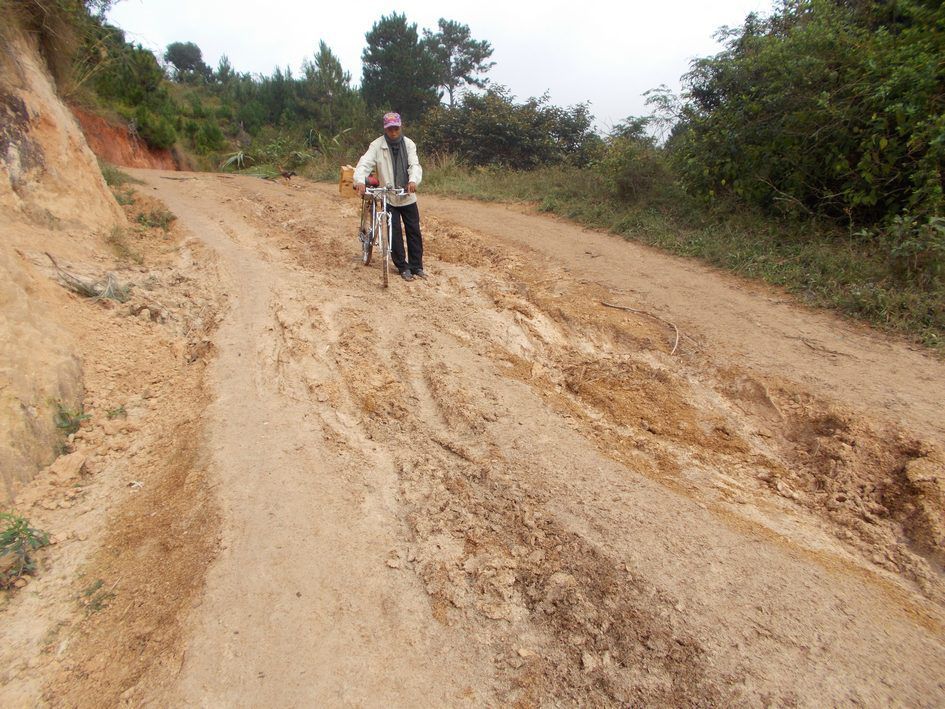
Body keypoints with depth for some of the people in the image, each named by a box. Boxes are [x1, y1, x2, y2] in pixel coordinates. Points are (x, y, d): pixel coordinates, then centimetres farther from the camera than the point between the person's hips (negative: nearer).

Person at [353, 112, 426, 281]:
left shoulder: (409, 144, -2)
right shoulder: (377, 145, -7)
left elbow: (414, 164, -13)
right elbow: (365, 163, -18)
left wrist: (413, 180, -35)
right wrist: (360, 180, -38)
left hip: (408, 197, 2)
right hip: (388, 198, -2)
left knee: (414, 232, 5)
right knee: (395, 234, 1)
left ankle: (416, 266, 17)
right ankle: (403, 267, 14)